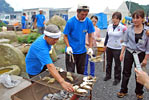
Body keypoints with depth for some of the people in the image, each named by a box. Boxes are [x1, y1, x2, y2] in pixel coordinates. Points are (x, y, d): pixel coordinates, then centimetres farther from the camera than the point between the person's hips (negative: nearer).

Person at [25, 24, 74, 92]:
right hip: (34, 70, -7)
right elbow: (50, 66, -53)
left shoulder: (45, 37, -14)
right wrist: (62, 82, -61)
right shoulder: (41, 47, -42)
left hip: (41, 66, 8)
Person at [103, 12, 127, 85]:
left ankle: (117, 79, 24)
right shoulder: (109, 26, 2)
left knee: (117, 64, 7)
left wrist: (123, 40, -7)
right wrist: (105, 44, 16)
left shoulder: (122, 27, -13)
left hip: (117, 48, -5)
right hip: (109, 47, 5)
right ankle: (108, 75, 37)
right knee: (108, 63, 18)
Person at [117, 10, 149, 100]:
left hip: (140, 54, -1)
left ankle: (139, 92, 32)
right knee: (126, 73, 10)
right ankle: (123, 91, 25)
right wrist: (122, 53, 1)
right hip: (129, 52, 2)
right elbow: (125, 42, 5)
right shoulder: (130, 29, -3)